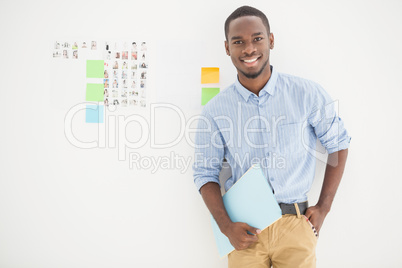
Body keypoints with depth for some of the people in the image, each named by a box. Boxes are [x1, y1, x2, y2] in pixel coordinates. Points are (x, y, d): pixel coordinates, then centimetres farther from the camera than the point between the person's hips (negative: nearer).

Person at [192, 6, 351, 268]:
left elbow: (338, 143, 5)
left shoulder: (307, 94, -6)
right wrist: (226, 226, -9)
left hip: (295, 226, 0)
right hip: (246, 230, 1)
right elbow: (206, 172, 3)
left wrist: (324, 207, 2)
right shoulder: (214, 111, -4)